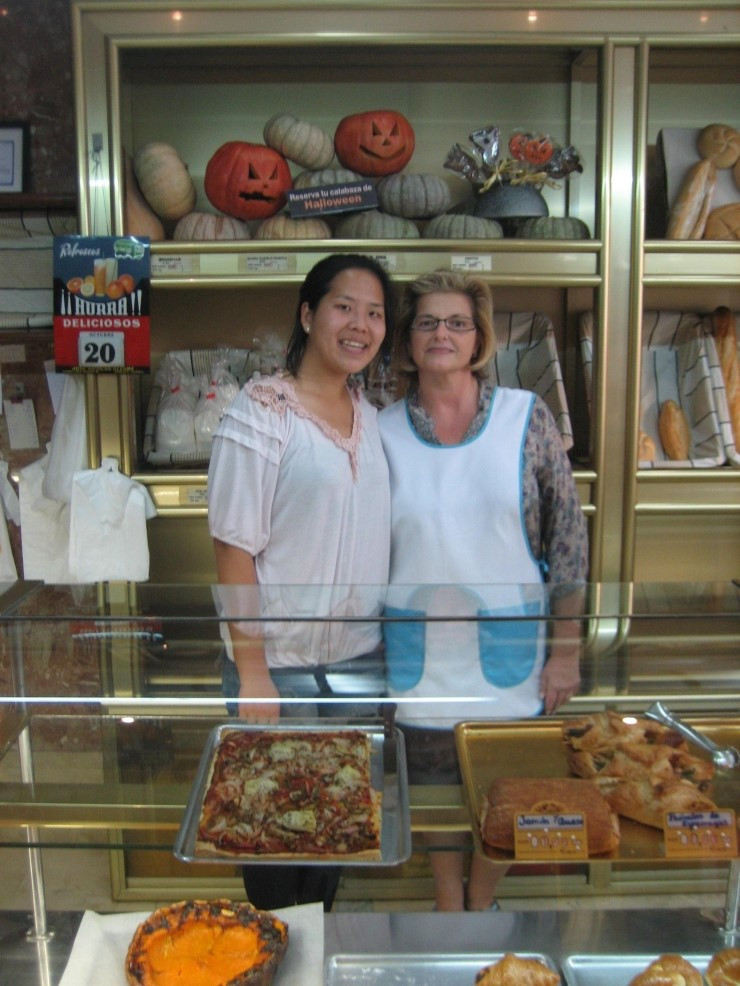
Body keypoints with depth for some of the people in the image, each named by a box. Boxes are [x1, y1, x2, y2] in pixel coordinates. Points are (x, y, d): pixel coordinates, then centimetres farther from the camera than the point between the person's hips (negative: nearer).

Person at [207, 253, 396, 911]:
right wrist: (252, 673, -15)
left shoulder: (371, 416, 6)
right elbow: (234, 548, -14)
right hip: (282, 665, -5)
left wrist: (395, 641, 8)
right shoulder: (261, 411, -12)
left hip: (361, 661, 6)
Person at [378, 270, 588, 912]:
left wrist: (567, 648, -4)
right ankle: (449, 912, 42)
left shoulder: (526, 417, -5)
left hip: (509, 649, 0)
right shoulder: (383, 432, -3)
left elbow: (569, 536, -3)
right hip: (419, 655, 1)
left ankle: (483, 909, 43)